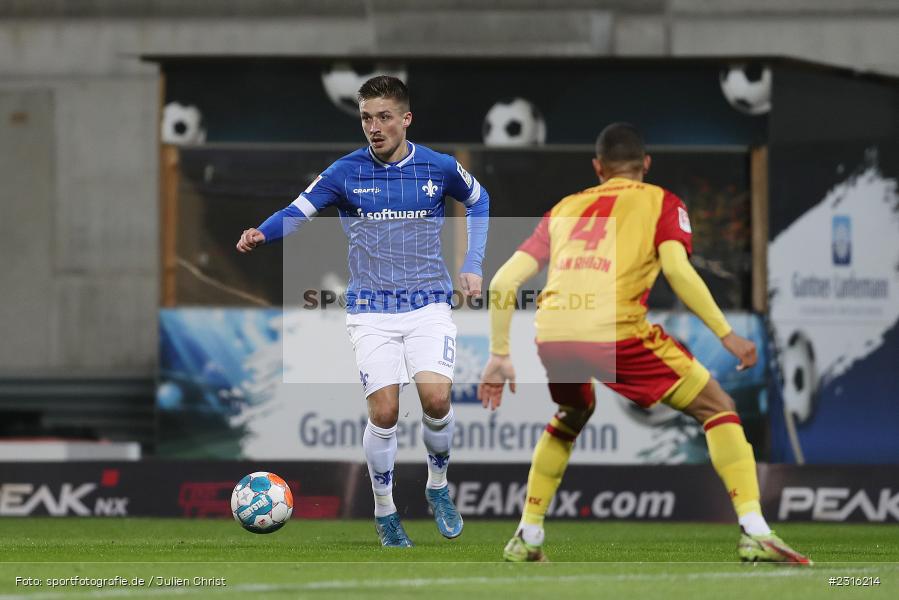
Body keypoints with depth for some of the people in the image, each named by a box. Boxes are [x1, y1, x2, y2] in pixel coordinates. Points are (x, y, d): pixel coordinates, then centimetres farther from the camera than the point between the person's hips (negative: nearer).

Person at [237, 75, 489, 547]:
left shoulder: (439, 168, -1)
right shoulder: (346, 172, -4)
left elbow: (478, 201, 18)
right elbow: (299, 212, -4)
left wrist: (472, 265, 11)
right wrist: (261, 234, -25)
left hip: (428, 305, 0)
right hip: (371, 310, 0)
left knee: (435, 398, -19)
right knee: (384, 412, -10)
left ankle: (438, 487, 8)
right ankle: (384, 512, 11)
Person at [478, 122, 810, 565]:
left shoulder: (564, 209, 27)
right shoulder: (661, 202, 16)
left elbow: (503, 282, 19)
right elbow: (677, 270, -4)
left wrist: (499, 355, 26)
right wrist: (726, 335, -1)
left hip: (551, 336, 4)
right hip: (616, 331, -4)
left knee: (572, 415, 36)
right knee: (717, 408, 10)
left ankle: (527, 537, 32)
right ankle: (754, 533, -5)